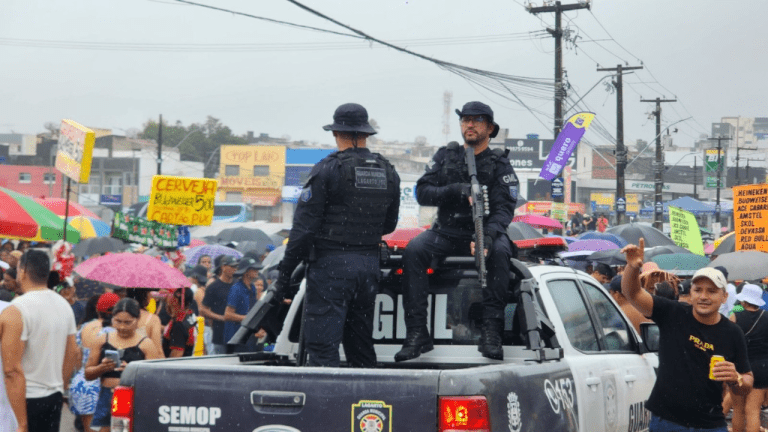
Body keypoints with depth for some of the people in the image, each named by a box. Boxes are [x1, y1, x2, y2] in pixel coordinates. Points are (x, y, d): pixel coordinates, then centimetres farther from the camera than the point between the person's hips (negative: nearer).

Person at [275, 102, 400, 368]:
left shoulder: (327, 170, -9)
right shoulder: (389, 173, 9)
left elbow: (304, 227, -10)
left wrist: (284, 274, -6)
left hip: (331, 265, -6)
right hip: (370, 264, 6)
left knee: (322, 346, -7)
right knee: (361, 346, 15)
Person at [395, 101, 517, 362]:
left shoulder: (500, 166, 3)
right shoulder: (445, 156, 11)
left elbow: (504, 208, -9)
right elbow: (422, 193, 1)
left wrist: (488, 237, -29)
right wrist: (457, 191, -16)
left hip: (485, 231, -2)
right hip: (446, 232, 2)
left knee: (499, 252, -36)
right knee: (413, 250, -27)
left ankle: (491, 332, -34)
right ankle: (417, 333, -29)